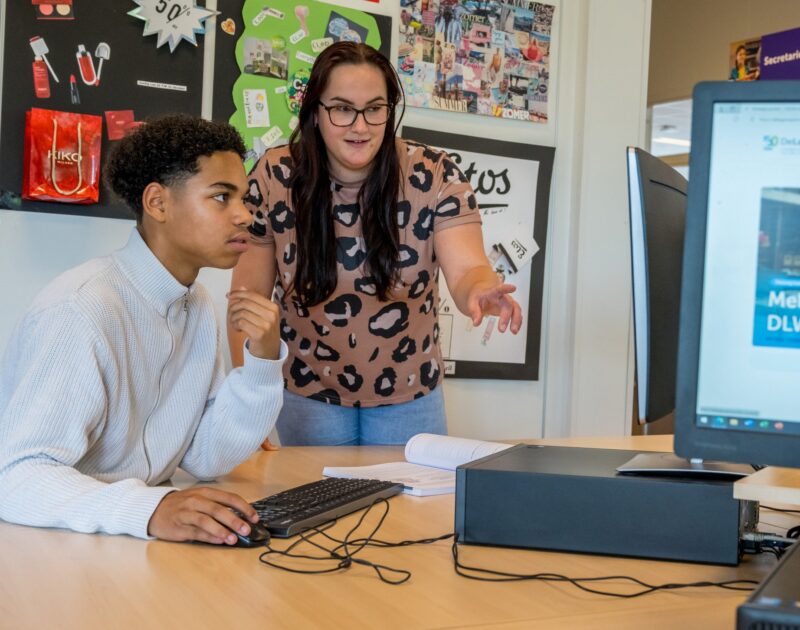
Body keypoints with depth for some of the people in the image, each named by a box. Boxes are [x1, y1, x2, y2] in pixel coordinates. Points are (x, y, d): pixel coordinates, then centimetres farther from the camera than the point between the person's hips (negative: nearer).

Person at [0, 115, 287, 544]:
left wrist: (263, 360, -8)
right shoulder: (80, 312, -20)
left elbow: (205, 457, 5)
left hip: (131, 542, 6)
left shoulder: (196, 306, 6)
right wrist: (149, 509, -41)